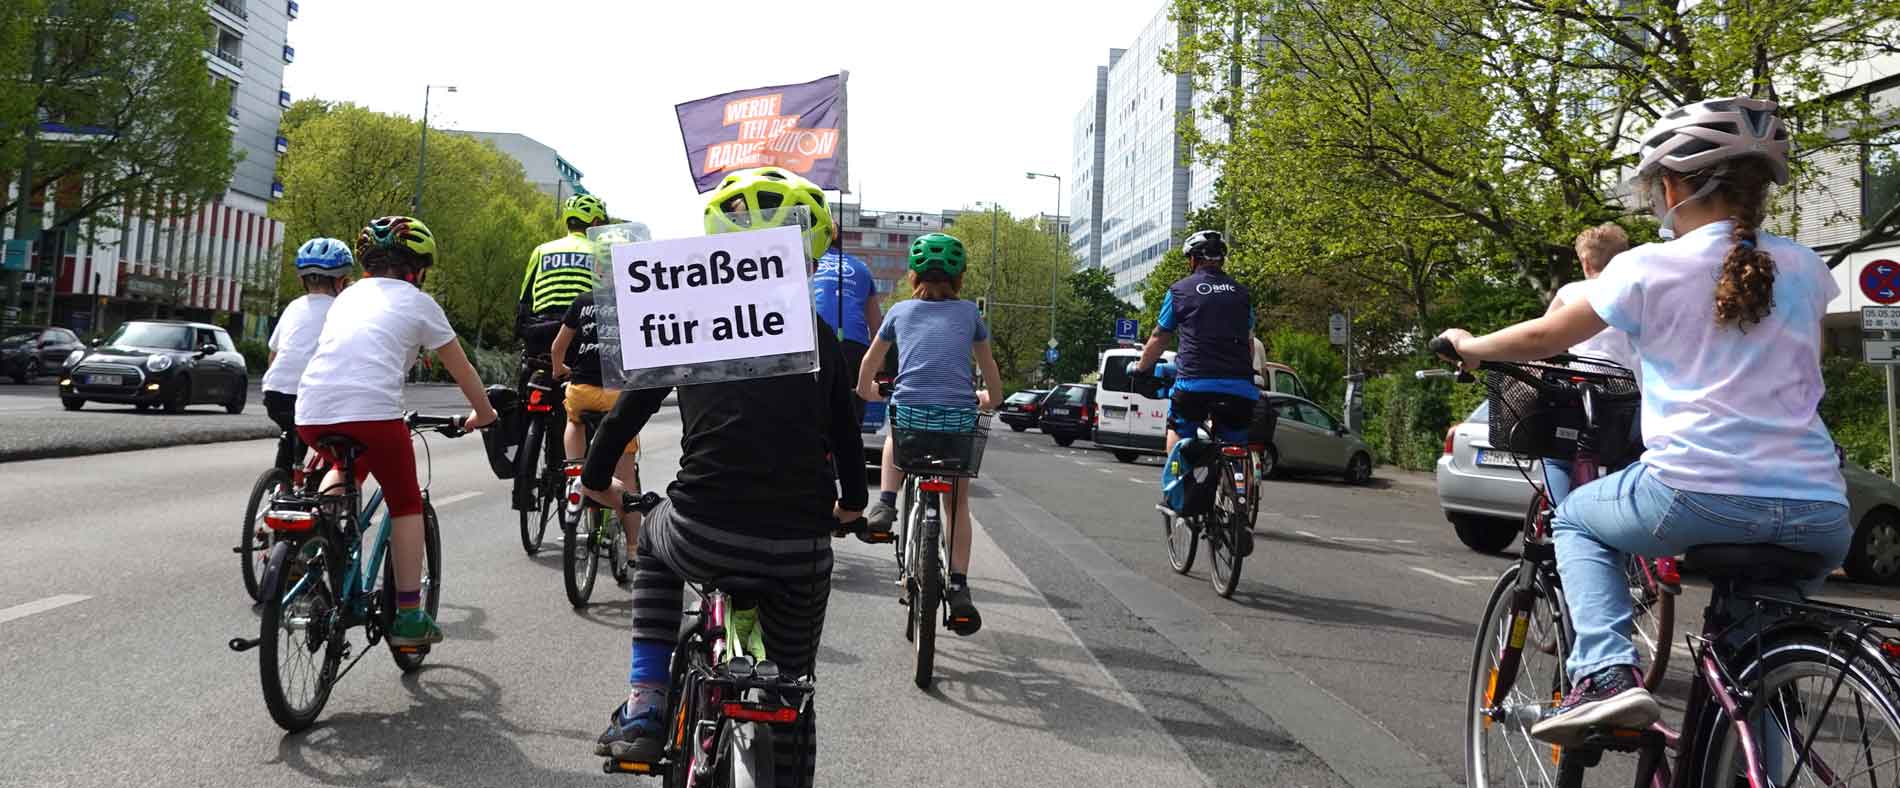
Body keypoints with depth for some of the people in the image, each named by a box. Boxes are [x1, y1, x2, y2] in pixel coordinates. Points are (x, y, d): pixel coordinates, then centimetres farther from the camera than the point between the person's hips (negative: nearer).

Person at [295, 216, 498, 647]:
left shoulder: (349, 295, 26)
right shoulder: (419, 302, 13)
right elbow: (460, 368, 20)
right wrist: (483, 412, 36)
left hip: (311, 414, 5)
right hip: (372, 411, -5)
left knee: (345, 469, 38)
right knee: (406, 504, 15)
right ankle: (409, 614, 11)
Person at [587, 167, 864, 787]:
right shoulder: (818, 336, 8)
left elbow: (630, 407, 12)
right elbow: (846, 433, 15)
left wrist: (598, 480, 29)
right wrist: (851, 504, 34)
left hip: (704, 538, 0)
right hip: (800, 550, 1)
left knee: (655, 541, 35)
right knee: (793, 687, 21)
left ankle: (644, 707, 26)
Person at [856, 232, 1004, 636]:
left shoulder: (901, 311, 14)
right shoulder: (968, 313, 14)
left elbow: (868, 369, 24)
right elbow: (991, 372, 24)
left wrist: (866, 391, 45)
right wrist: (990, 399, 44)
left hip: (909, 412, 0)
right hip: (959, 418, 0)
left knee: (895, 437, 38)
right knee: (958, 500, 18)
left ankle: (885, 504, 17)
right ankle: (958, 587, 10)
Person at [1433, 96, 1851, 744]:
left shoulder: (1649, 267, 1)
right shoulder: (1805, 270, 14)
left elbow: (1544, 337, 10)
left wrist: (1470, 346, 29)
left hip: (1697, 492, -4)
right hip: (1819, 514, 4)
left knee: (1576, 521, 23)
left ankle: (1605, 674, 3)